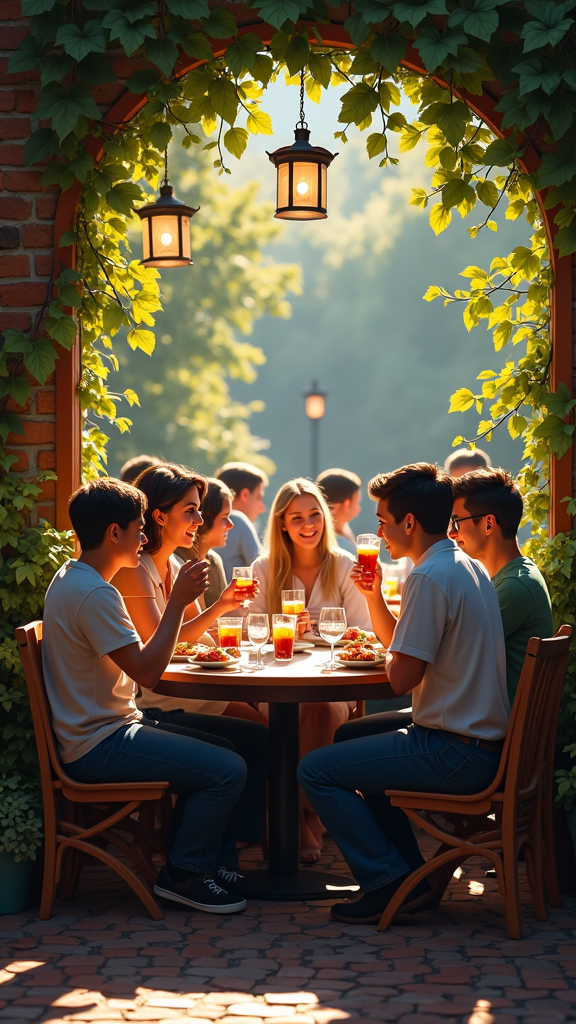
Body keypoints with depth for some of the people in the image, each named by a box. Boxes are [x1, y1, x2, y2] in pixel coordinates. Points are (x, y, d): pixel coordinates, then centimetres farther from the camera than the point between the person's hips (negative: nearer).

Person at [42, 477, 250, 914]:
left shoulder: (70, 579, 12)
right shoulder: (95, 594, -22)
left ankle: (207, 859, 22)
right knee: (228, 769, -16)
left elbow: (133, 660, 18)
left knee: (219, 749, 18)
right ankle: (183, 875, -2)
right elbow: (147, 672, -24)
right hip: (99, 745, -11)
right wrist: (179, 601, -19)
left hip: (99, 728, 11)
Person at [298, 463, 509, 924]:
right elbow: (399, 642, 23)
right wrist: (375, 595, 9)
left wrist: (390, 660, 2)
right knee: (353, 743, 30)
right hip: (486, 742, 10)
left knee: (317, 770, -8)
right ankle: (409, 873, 23)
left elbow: (402, 676, -20)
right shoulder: (469, 568, 14)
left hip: (455, 754, -10)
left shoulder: (429, 578, -19)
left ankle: (390, 882, -5)